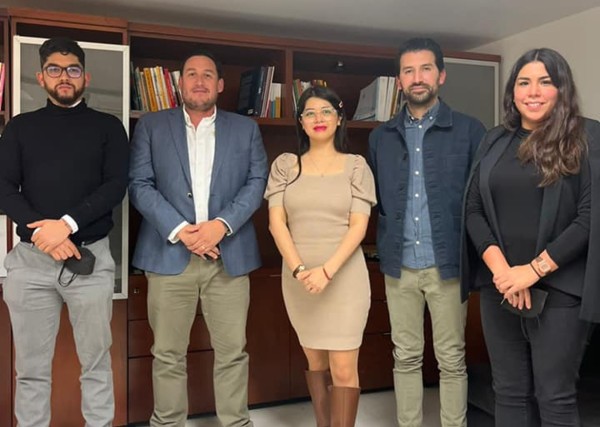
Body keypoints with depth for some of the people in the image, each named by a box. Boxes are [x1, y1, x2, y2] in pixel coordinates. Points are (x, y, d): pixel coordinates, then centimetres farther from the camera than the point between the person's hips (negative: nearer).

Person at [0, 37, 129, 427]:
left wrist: (67, 223, -16)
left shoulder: (108, 127, 8)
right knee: (32, 367, 9)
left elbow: (116, 186, -4)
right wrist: (41, 232, -13)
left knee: (96, 362, 6)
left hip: (92, 256, -1)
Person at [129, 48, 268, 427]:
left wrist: (222, 224, -12)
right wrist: (178, 230, -12)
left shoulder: (246, 128, 13)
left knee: (233, 351, 6)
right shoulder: (151, 126, 9)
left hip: (229, 254, 1)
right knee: (168, 353, 7)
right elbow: (140, 184, 1)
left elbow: (257, 181, 4)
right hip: (170, 254, 0)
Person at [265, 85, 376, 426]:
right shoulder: (285, 165, 7)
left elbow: (359, 226, -5)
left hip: (344, 276, -2)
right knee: (315, 362, 14)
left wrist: (327, 271, -17)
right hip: (298, 277, 2)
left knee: (344, 368, -3)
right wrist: (299, 269, -14)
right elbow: (276, 222, 0)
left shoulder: (356, 166, 3)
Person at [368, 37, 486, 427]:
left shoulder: (469, 131, -1)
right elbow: (374, 198, 12)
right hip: (399, 266, 3)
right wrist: (384, 245, 1)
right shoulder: (381, 137, 9)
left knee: (452, 360, 9)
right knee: (406, 358, 13)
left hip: (448, 264, -2)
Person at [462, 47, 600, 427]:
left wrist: (534, 270, -15)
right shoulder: (495, 141, 10)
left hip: (559, 289, -4)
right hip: (499, 287, 4)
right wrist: (499, 267, -9)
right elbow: (473, 210, 6)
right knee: (509, 393, 12)